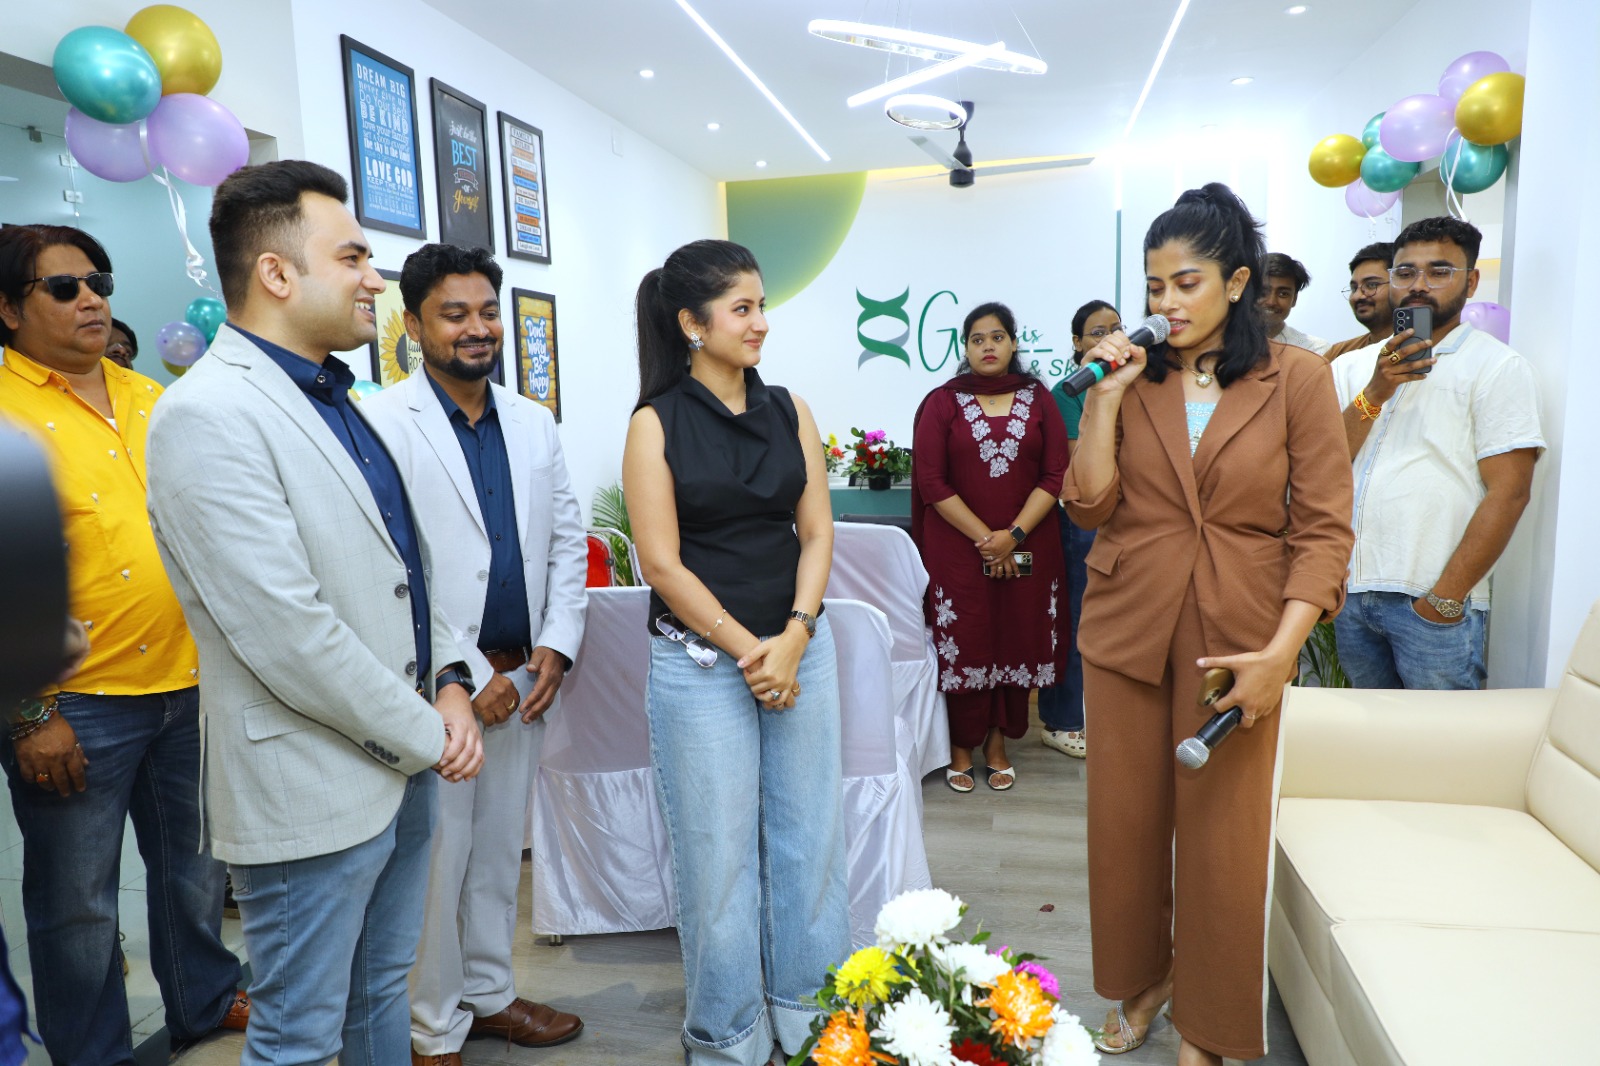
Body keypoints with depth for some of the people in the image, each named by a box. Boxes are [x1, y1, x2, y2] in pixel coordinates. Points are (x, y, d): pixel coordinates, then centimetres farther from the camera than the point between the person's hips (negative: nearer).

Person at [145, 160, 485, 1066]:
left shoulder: (339, 400, 10)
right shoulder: (209, 416, -19)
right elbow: (287, 634, -24)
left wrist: (449, 680, 1)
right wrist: (425, 736, -14)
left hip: (403, 764, 8)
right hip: (312, 788, -8)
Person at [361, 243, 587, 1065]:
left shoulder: (533, 423, 9)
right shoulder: (381, 422, -10)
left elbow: (567, 537, 12)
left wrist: (556, 645, 0)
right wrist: (467, 678, -15)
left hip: (521, 679, 5)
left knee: (500, 850, 18)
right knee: (438, 859, 7)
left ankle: (489, 993, 38)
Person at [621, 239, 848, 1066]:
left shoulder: (790, 411, 5)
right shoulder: (656, 424, -5)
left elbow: (816, 533, 3)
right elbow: (661, 564, -9)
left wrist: (793, 638, -10)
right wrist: (747, 652, -11)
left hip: (799, 647, 4)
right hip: (700, 662, -3)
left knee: (809, 835, 11)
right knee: (719, 853, 7)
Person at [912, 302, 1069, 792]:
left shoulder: (1038, 399, 7)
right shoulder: (942, 403, 1)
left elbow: (1055, 474, 0)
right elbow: (932, 481, -5)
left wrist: (1013, 535, -11)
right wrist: (984, 537, -11)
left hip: (1027, 546, 2)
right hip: (959, 547, -2)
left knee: (1017, 641, 6)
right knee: (964, 644, 0)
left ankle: (998, 744, 22)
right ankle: (962, 747, 16)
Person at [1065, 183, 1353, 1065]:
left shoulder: (1296, 377, -3)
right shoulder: (1134, 380, 4)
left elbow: (1323, 529, -6)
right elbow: (1090, 507, -3)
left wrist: (1280, 653, -14)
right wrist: (1104, 398, -10)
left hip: (1237, 636, -2)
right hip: (1126, 628, 3)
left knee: (1222, 835, 6)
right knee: (1126, 819, 11)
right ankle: (1141, 981, 36)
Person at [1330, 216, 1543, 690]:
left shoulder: (1498, 366, -2)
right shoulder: (1354, 367, 12)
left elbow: (1509, 492, -10)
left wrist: (1445, 598, -14)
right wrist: (1375, 393, -11)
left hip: (1433, 607, -4)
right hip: (1350, 593, 5)